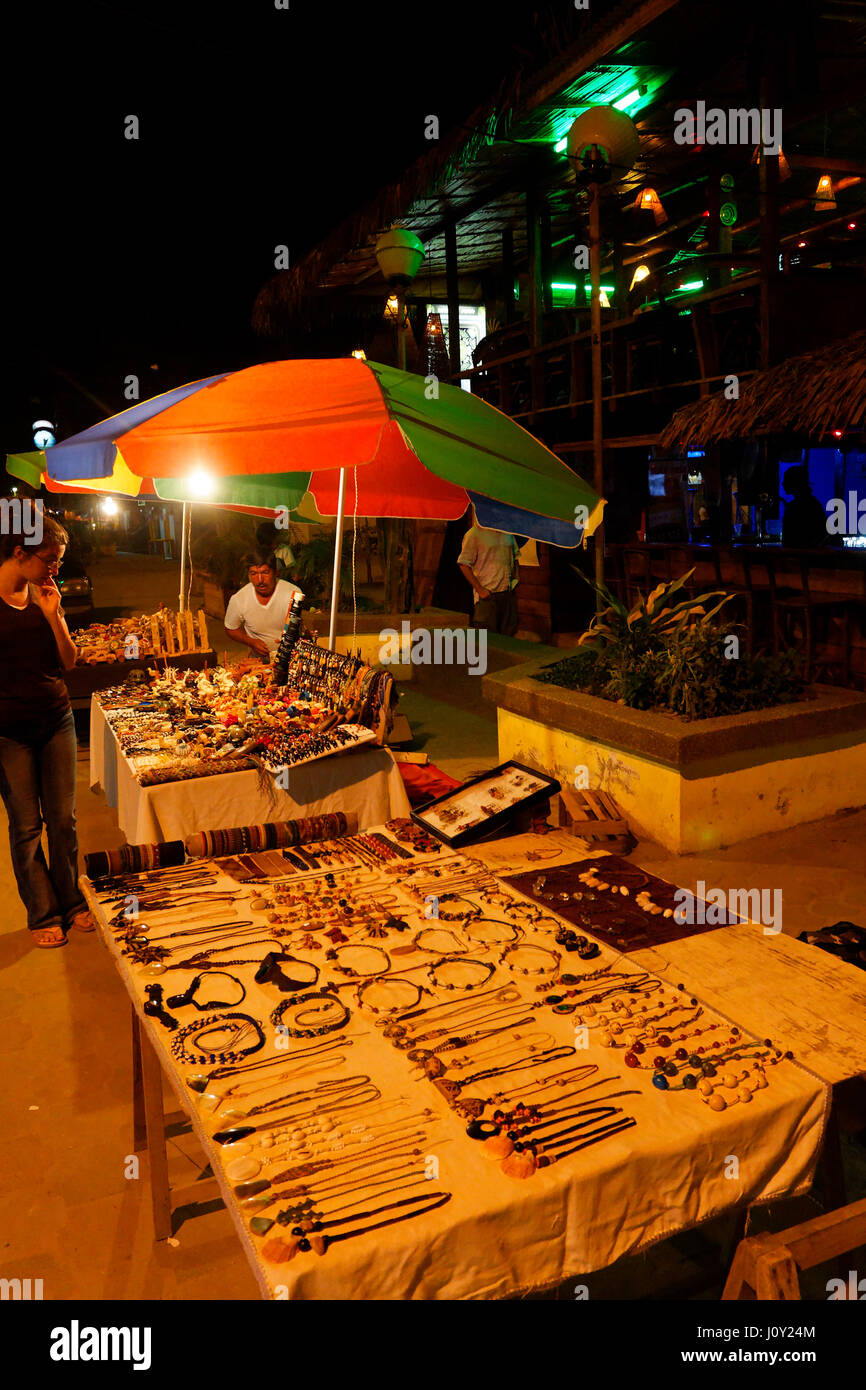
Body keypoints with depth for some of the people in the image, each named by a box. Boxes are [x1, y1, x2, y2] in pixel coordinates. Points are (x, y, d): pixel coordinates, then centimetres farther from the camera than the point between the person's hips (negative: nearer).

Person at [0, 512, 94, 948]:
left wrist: (54, 615, -6)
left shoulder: (46, 596, 6)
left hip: (56, 718, 5)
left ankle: (71, 902, 23)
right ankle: (44, 915, 17)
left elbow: (70, 661, 6)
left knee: (63, 818, 8)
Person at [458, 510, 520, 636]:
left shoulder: (507, 532, 13)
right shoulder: (474, 534, -6)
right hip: (487, 593, -6)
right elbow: (464, 564, -9)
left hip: (508, 592, 6)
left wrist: (516, 580, 11)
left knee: (509, 633, 7)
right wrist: (479, 589, -14)